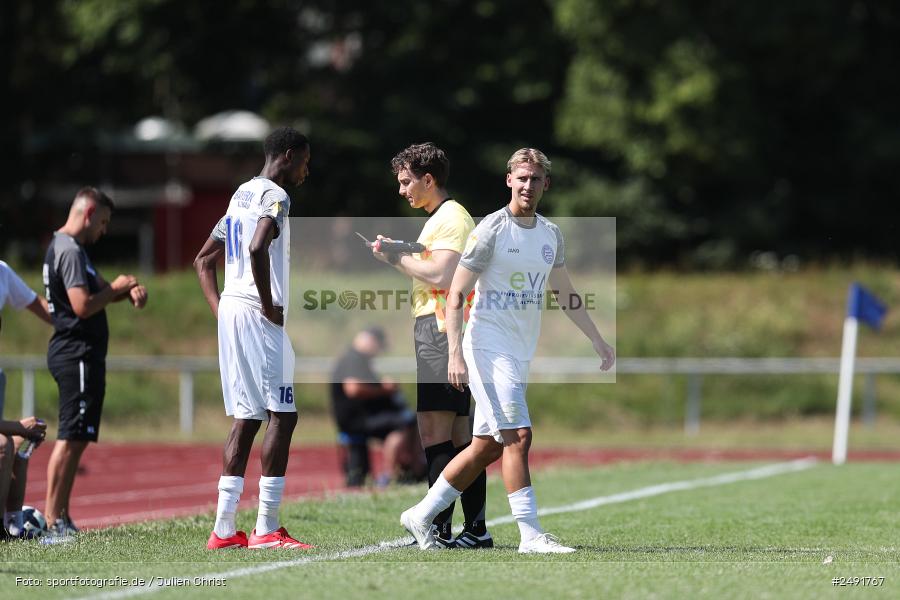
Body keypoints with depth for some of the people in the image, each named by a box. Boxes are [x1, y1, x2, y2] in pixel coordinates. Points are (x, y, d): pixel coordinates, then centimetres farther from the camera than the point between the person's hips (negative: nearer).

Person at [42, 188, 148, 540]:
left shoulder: (65, 247, 19)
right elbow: (83, 306, -23)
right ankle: (53, 521, -14)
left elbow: (99, 288, 24)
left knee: (75, 439, 12)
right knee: (71, 438, -12)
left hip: (74, 355, 11)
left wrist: (129, 289, 5)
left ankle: (61, 519, 14)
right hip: (77, 355, -11)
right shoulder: (70, 251, -14)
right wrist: (117, 288, -8)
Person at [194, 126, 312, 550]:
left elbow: (204, 260, 25)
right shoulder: (274, 197, -9)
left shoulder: (242, 195, 20)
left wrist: (220, 310, 18)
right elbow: (258, 249, -28)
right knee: (282, 415, -6)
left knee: (246, 418, 10)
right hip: (257, 316, -9)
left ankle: (224, 528, 6)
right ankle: (267, 528, -9)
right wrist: (270, 306, -18)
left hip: (231, 313, 9)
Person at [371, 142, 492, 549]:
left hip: (440, 332, -11)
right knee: (458, 435, 9)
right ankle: (476, 530, 8)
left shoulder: (450, 218, -10)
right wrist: (399, 258, 14)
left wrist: (396, 258, -12)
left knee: (434, 431, -13)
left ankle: (439, 529, -16)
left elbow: (440, 276, -20)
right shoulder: (442, 218, 23)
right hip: (441, 331, 11)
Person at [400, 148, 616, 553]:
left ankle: (422, 515, 20)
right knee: (517, 436, -16)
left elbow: (566, 294, 25)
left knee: (487, 448, 8)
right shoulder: (491, 230, -9)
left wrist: (597, 340, 23)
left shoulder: (550, 234, 12)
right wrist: (455, 354, -20)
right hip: (489, 347, -7)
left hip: (521, 352, 8)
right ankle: (531, 535, -15)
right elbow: (456, 295, -11)